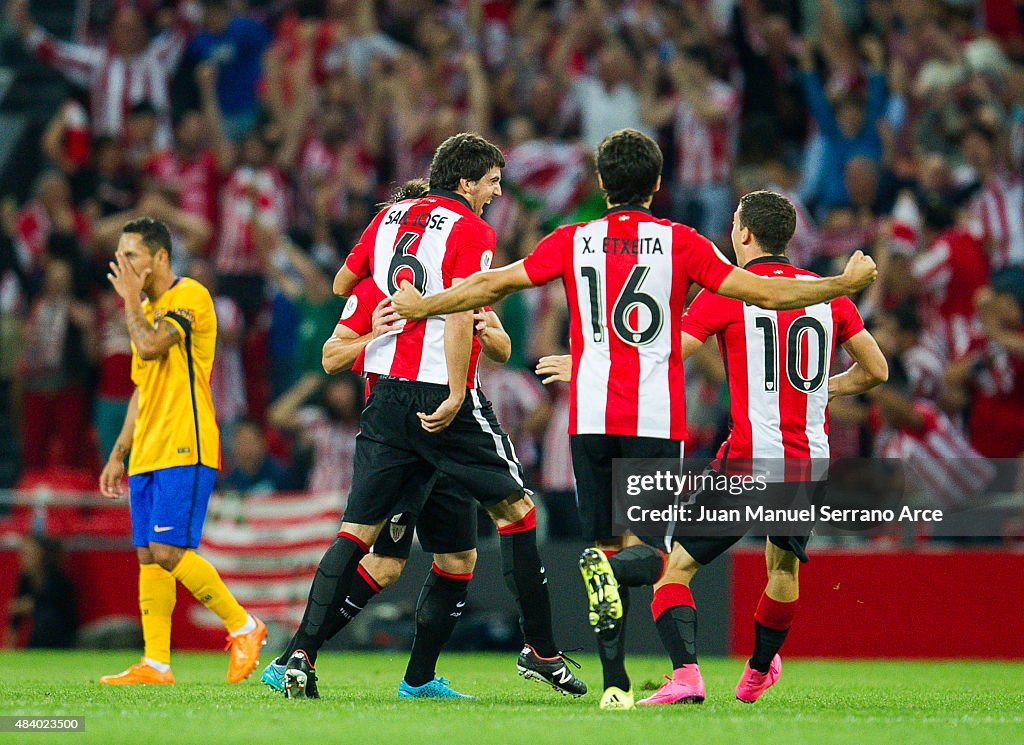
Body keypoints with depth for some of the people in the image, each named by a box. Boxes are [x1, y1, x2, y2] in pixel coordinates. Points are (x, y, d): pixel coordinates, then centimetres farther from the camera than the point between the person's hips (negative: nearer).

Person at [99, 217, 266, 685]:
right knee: (148, 558, 3)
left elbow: (149, 347, -21)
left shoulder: (189, 295, -7)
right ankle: (155, 663, 3)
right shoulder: (146, 311, 21)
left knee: (168, 551, -16)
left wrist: (130, 300, -5)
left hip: (184, 450, -9)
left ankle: (243, 627, -3)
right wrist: (118, 455, 22)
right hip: (148, 453, 9)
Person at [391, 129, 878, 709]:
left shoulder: (572, 242, 6)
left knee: (607, 549, 7)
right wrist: (847, 283, 10)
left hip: (590, 418, 2)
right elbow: (763, 292, 0)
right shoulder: (679, 242, 2)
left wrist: (419, 306, 23)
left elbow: (493, 285, 8)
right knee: (641, 545, -1)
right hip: (657, 417, -2)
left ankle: (615, 682, 0)